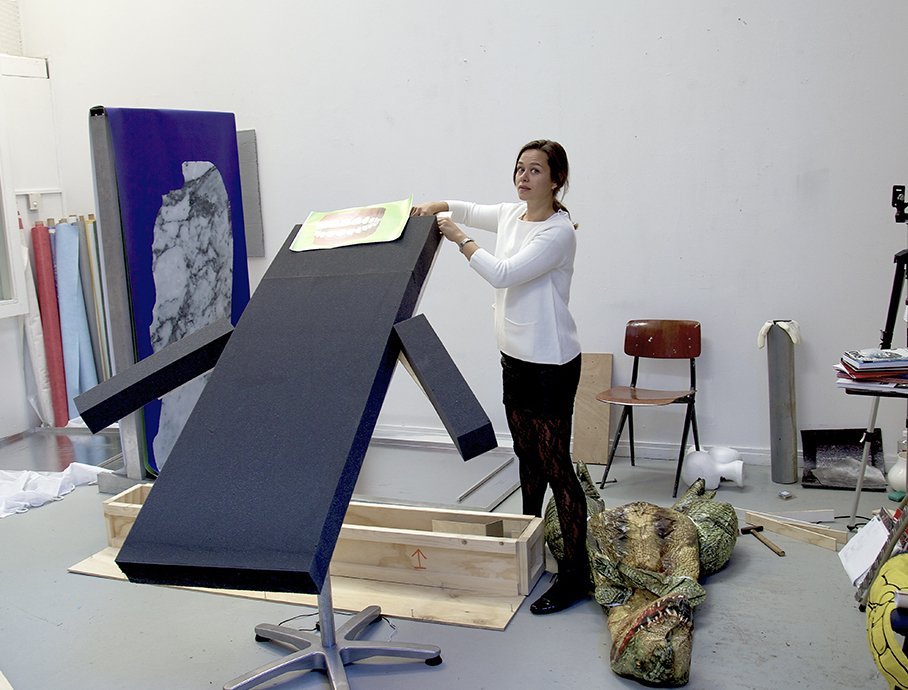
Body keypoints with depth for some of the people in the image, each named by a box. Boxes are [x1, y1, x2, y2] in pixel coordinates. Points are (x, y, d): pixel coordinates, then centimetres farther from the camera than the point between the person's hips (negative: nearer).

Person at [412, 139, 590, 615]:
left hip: (551, 362, -9)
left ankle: (575, 573, 4)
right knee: (528, 457, 20)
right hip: (515, 357, 9)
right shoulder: (511, 215, 7)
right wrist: (437, 207, 5)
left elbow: (503, 274, -23)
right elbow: (469, 211, 25)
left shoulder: (558, 232, -18)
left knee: (555, 465, -5)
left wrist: (460, 238, -13)